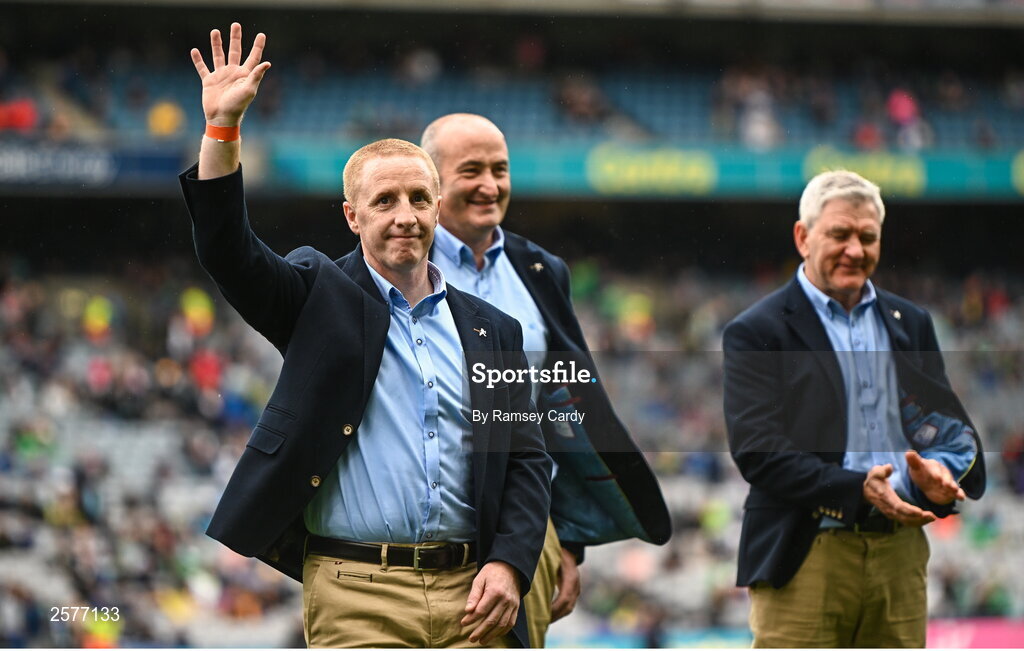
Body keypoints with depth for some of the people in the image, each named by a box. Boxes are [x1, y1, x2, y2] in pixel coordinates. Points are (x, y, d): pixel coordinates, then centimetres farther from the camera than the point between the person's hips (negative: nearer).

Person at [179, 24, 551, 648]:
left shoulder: (493, 331, 15)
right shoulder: (322, 297, 8)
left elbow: (529, 460, 13)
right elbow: (229, 251, -6)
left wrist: (510, 564, -2)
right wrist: (223, 127, -16)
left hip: (470, 597, 3)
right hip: (355, 596, -2)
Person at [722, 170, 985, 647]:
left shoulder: (910, 324, 17)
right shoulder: (755, 333, -1)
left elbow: (948, 424, 17)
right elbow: (757, 450, -10)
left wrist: (939, 470, -9)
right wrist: (856, 488, -23)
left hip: (900, 551, 5)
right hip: (805, 558, -5)